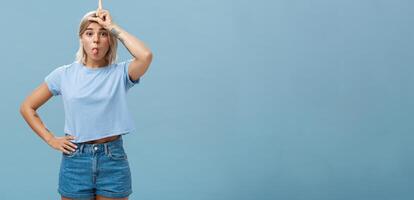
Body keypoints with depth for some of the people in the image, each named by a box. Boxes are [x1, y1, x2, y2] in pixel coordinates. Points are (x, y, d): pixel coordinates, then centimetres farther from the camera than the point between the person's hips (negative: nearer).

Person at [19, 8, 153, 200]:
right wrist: (51, 139, -1)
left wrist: (114, 27, -14)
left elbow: (146, 56, -24)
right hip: (75, 160, 1)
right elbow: (27, 107, 8)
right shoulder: (64, 74, 1)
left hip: (113, 159, -1)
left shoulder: (120, 73, -3)